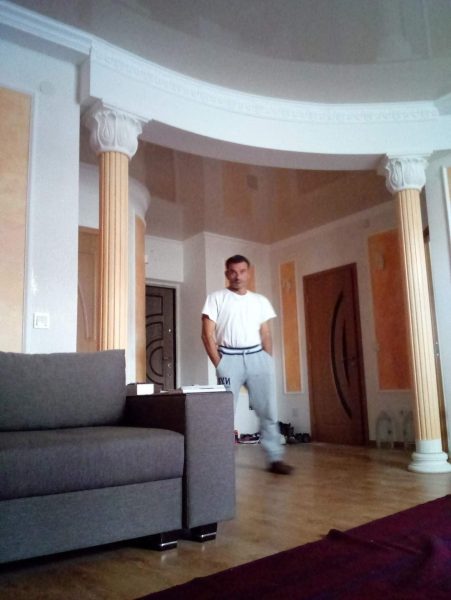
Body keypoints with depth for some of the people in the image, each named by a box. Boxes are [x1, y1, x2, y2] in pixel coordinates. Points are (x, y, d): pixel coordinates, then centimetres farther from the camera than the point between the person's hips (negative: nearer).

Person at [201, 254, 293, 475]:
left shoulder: (260, 300, 13)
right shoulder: (216, 298, 3)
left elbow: (266, 335, 14)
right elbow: (207, 334, -2)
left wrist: (267, 361, 4)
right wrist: (219, 364, -8)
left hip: (257, 356, 3)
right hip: (229, 357, -3)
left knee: (268, 410, 1)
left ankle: (275, 458, 11)